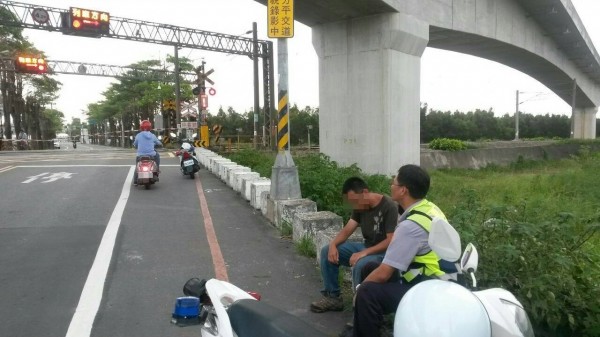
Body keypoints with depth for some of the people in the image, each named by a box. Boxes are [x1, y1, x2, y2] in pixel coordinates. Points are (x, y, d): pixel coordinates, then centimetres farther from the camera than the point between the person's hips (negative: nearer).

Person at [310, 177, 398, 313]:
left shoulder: (389, 207, -20)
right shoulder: (360, 207, 3)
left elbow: (391, 240, -26)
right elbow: (346, 231, 3)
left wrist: (365, 252, -31)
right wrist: (333, 244, -17)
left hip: (385, 252, -8)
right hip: (366, 247, 8)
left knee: (360, 265, -38)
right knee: (327, 251, -2)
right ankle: (332, 297, 4)